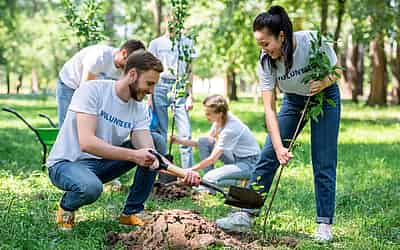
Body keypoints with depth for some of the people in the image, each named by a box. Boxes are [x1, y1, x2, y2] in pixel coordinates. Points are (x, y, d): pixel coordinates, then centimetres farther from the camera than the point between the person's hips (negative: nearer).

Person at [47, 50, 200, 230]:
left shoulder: (140, 109, -4)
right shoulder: (92, 90, -21)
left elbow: (148, 154, -15)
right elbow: (86, 143, -32)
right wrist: (133, 155, -38)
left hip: (101, 164, 6)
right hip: (66, 163, -6)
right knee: (92, 187, -40)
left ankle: (132, 212, 1)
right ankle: (67, 206, -3)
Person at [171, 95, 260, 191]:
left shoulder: (230, 129, -28)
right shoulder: (220, 119, -4)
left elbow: (212, 159, -24)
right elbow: (205, 142, 5)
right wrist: (180, 141, -5)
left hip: (249, 163, -9)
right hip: (236, 156, 9)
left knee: (209, 179, -25)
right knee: (203, 141, -2)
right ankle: (208, 184, 2)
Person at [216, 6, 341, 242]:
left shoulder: (313, 40, -30)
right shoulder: (267, 60, -23)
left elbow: (336, 70, -12)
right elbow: (269, 107, -24)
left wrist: (324, 82, -35)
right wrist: (279, 147, -32)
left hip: (324, 97, -2)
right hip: (294, 100, 2)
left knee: (324, 164, -6)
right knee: (268, 155, -6)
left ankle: (325, 224, 3)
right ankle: (246, 214, -1)